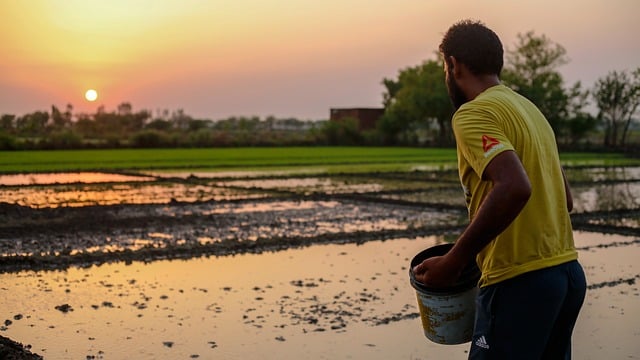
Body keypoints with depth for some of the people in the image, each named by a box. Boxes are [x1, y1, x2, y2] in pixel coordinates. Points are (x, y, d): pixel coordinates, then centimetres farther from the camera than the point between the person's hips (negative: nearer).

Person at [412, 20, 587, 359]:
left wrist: (453, 262, -21)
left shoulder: (472, 114, -11)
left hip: (521, 281, -9)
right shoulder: (529, 108, 17)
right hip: (568, 272, 9)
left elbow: (514, 188, -26)